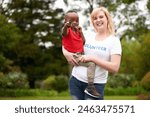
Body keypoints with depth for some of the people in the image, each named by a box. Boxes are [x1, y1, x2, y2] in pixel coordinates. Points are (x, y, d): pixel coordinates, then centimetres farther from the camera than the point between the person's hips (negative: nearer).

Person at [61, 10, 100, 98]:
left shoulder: (77, 31, 15)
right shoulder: (68, 30, -9)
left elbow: (83, 42, 13)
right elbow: (64, 32, -35)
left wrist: (80, 31, 2)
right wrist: (66, 26, -58)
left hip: (80, 54, 9)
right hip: (74, 56, -9)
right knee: (91, 63, -27)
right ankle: (90, 87, -32)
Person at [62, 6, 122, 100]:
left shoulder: (114, 41, -3)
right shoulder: (87, 36, 9)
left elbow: (115, 68, -14)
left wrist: (93, 59, -19)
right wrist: (66, 53, -2)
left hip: (95, 84, -4)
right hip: (76, 80, 5)